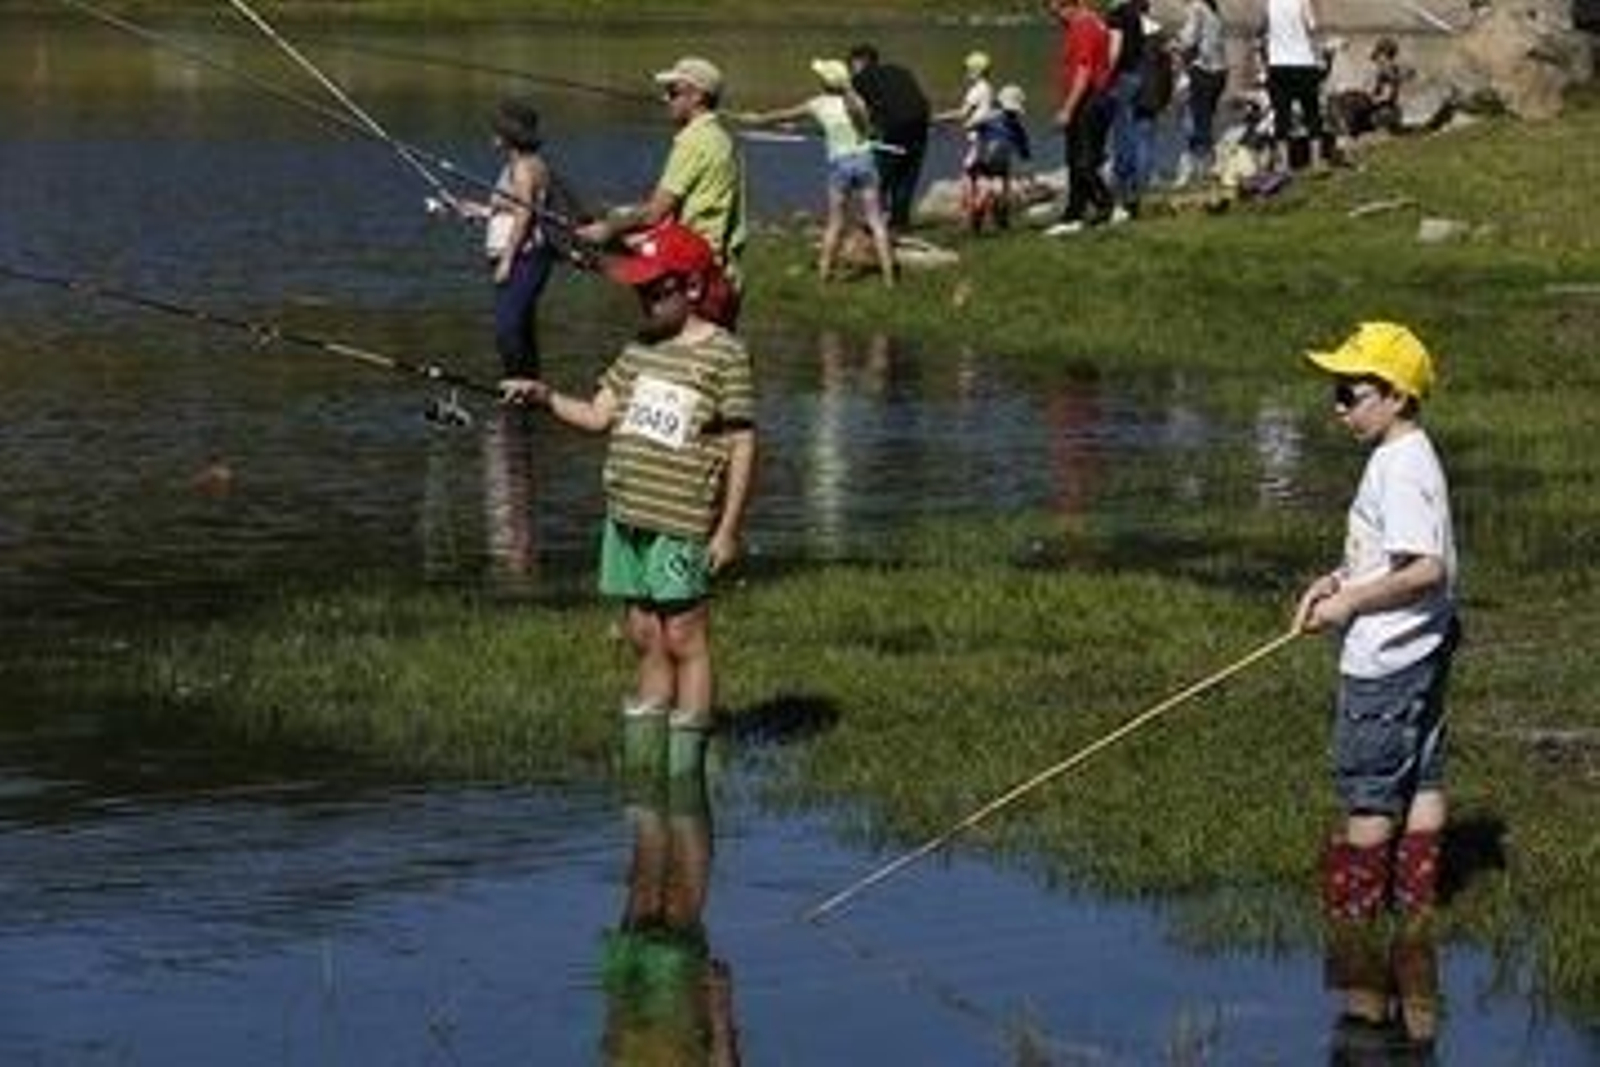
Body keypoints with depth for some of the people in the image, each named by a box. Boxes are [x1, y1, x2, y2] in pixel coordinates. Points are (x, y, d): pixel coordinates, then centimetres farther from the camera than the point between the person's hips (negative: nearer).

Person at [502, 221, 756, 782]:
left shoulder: (722, 353, -8)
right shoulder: (640, 348, 12)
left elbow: (742, 444, -8)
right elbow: (599, 415, 14)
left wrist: (729, 529, -10)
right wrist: (545, 396, -2)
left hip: (683, 524, -7)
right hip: (627, 518, 7)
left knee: (684, 639, -2)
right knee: (644, 640, 12)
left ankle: (686, 765, 3)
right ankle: (641, 760, 18)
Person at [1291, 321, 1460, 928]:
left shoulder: (1400, 468, -21)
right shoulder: (1407, 457, 11)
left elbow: (1427, 569, -28)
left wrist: (1351, 601, -19)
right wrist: (1340, 579, 8)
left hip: (1389, 653, -10)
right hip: (1421, 648, 10)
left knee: (1368, 786, 0)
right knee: (1420, 776, 14)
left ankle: (1354, 906, 8)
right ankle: (1416, 896, 21)